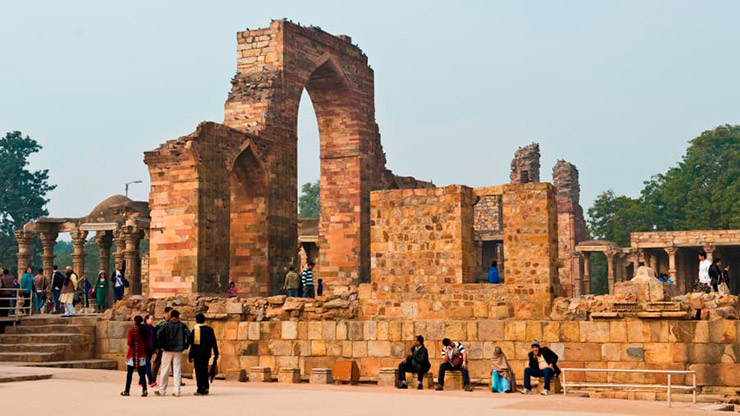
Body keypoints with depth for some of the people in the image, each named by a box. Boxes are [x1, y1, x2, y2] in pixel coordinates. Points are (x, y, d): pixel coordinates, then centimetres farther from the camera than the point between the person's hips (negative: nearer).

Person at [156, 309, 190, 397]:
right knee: (177, 371, 4)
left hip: (167, 350, -1)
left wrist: (160, 345, -5)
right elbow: (189, 335, -7)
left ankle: (162, 391, 10)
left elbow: (159, 334, -15)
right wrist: (185, 346, 2)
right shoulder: (182, 325, 2)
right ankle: (177, 391, 2)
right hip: (178, 351, 1)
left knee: (164, 371, 6)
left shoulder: (166, 325, -1)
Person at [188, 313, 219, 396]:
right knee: (205, 371, 17)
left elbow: (192, 344, -6)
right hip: (207, 354, 4)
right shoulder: (210, 329, 2)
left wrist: (190, 356, -2)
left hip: (198, 354, -4)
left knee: (199, 372, 1)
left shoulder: (195, 330, -8)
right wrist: (216, 354, 11)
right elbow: (214, 343, 4)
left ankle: (200, 390, 0)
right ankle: (206, 388, 13)